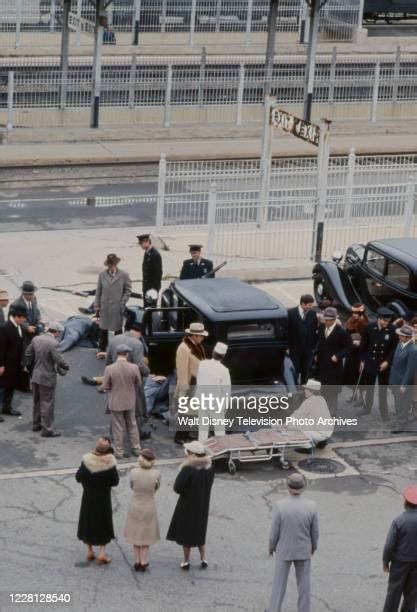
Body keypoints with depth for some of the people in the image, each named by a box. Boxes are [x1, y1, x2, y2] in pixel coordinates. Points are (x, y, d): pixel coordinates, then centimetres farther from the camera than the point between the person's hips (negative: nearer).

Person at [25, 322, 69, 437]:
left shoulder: (36, 339, -1)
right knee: (47, 404, 3)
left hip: (36, 376, 8)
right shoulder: (53, 343, -23)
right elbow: (59, 360, -22)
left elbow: (28, 355, 8)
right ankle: (47, 429, 9)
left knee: (37, 402, 21)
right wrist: (66, 367, -3)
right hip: (47, 378, -7)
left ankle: (36, 424, 34)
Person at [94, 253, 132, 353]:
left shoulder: (124, 275, -4)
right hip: (104, 307, 2)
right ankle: (102, 349, 20)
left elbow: (128, 290, 1)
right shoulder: (102, 275, 1)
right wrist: (97, 306, 3)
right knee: (103, 328, 9)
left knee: (118, 328, 8)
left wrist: (122, 303, -7)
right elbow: (98, 291, 5)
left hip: (117, 307, -2)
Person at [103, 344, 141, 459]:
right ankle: (136, 449, 28)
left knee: (118, 428, 10)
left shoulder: (109, 369, -20)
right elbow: (138, 383, -1)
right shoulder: (134, 368, -16)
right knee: (132, 425, 19)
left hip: (116, 402, -2)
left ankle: (119, 452, 17)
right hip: (130, 402, 2)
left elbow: (105, 386, -11)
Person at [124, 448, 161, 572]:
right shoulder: (156, 474, -21)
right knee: (146, 534, 18)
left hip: (135, 507, 1)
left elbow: (132, 487, -1)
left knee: (136, 533, 19)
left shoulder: (134, 472, -19)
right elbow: (156, 488, -1)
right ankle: (143, 562, 22)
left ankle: (137, 562, 25)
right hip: (149, 507, -1)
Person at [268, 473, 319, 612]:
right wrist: (314, 546, 13)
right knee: (303, 583, 19)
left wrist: (271, 547, 5)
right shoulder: (311, 506, -21)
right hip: (303, 550, 1)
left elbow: (275, 531, -15)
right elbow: (314, 531, -8)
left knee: (279, 582, 18)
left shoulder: (281, 506, -26)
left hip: (284, 549, -1)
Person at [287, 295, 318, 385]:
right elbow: (287, 331, -5)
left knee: (305, 372, 11)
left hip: (308, 348, 3)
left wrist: (314, 346, 2)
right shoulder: (291, 313, -9)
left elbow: (315, 331, 4)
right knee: (295, 371, 5)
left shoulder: (313, 314, -1)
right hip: (294, 348, -3)